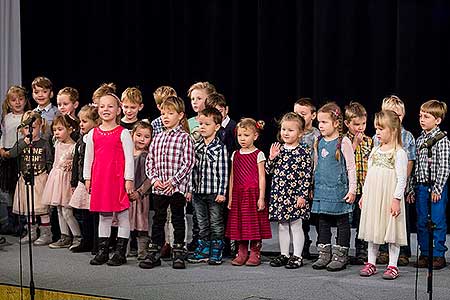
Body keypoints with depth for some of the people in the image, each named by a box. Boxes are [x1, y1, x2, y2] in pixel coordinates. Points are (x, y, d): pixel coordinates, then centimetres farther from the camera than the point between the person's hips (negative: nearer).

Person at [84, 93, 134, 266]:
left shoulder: (123, 133, -4)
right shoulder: (93, 134, 9)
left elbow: (129, 158, -6)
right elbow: (88, 157, 14)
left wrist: (129, 179, -10)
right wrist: (87, 178, 11)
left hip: (118, 178, -4)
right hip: (99, 179, 4)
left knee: (122, 215, 2)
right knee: (104, 216, 12)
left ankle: (120, 253, 9)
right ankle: (102, 251, 19)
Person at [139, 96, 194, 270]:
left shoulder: (184, 138, -5)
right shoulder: (157, 139, 11)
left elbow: (188, 163, -11)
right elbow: (150, 161, 11)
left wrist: (173, 181, -16)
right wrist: (154, 178, -5)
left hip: (177, 187, -5)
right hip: (158, 187, 5)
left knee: (178, 219, 4)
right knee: (158, 219, 10)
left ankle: (178, 253, 12)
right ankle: (154, 253, 16)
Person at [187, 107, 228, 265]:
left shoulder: (220, 147, -7)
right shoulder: (197, 147, 8)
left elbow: (223, 171, -10)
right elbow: (194, 169, 12)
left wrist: (222, 192, -13)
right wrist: (190, 190, 10)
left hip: (214, 192, -5)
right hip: (198, 192, 5)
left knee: (216, 224, 3)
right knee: (202, 224, 12)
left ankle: (216, 253, 11)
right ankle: (203, 251, 20)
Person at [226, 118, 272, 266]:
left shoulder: (258, 155, -2)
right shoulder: (235, 155, 11)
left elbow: (262, 177, -5)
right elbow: (232, 177, 13)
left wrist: (261, 198, -11)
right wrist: (230, 197, 9)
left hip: (253, 194, -4)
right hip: (238, 195, 4)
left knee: (254, 225, -2)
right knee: (239, 225, 6)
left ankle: (255, 254, 7)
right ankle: (241, 254, 15)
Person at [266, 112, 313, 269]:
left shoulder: (303, 151, -8)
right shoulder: (278, 149, 7)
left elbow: (307, 175, -9)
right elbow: (269, 170, 9)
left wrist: (303, 195, -13)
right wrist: (272, 157, -9)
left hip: (296, 194, -5)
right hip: (279, 194, 5)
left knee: (296, 225, 3)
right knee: (282, 226, 12)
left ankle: (297, 256, 11)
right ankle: (284, 254, 22)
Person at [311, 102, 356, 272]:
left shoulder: (343, 142, -9)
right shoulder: (319, 143, 10)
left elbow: (351, 167, -8)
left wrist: (352, 189, -11)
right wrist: (314, 187, 17)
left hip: (339, 189, -6)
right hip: (322, 190, 6)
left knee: (342, 223, 2)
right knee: (323, 222, 10)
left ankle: (340, 256, 8)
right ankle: (324, 255, 17)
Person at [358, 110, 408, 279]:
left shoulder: (399, 153, -8)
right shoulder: (375, 151, 12)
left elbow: (402, 178, -12)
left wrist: (397, 199, -17)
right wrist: (364, 194, 14)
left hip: (389, 197, -6)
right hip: (373, 197, 6)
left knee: (391, 231, 0)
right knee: (372, 230, 12)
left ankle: (392, 266, 9)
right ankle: (371, 263, 21)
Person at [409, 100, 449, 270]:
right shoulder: (420, 139, 11)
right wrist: (413, 189, 12)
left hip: (436, 187, -6)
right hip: (421, 186, 6)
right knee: (422, 222, 10)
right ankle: (425, 254, 19)